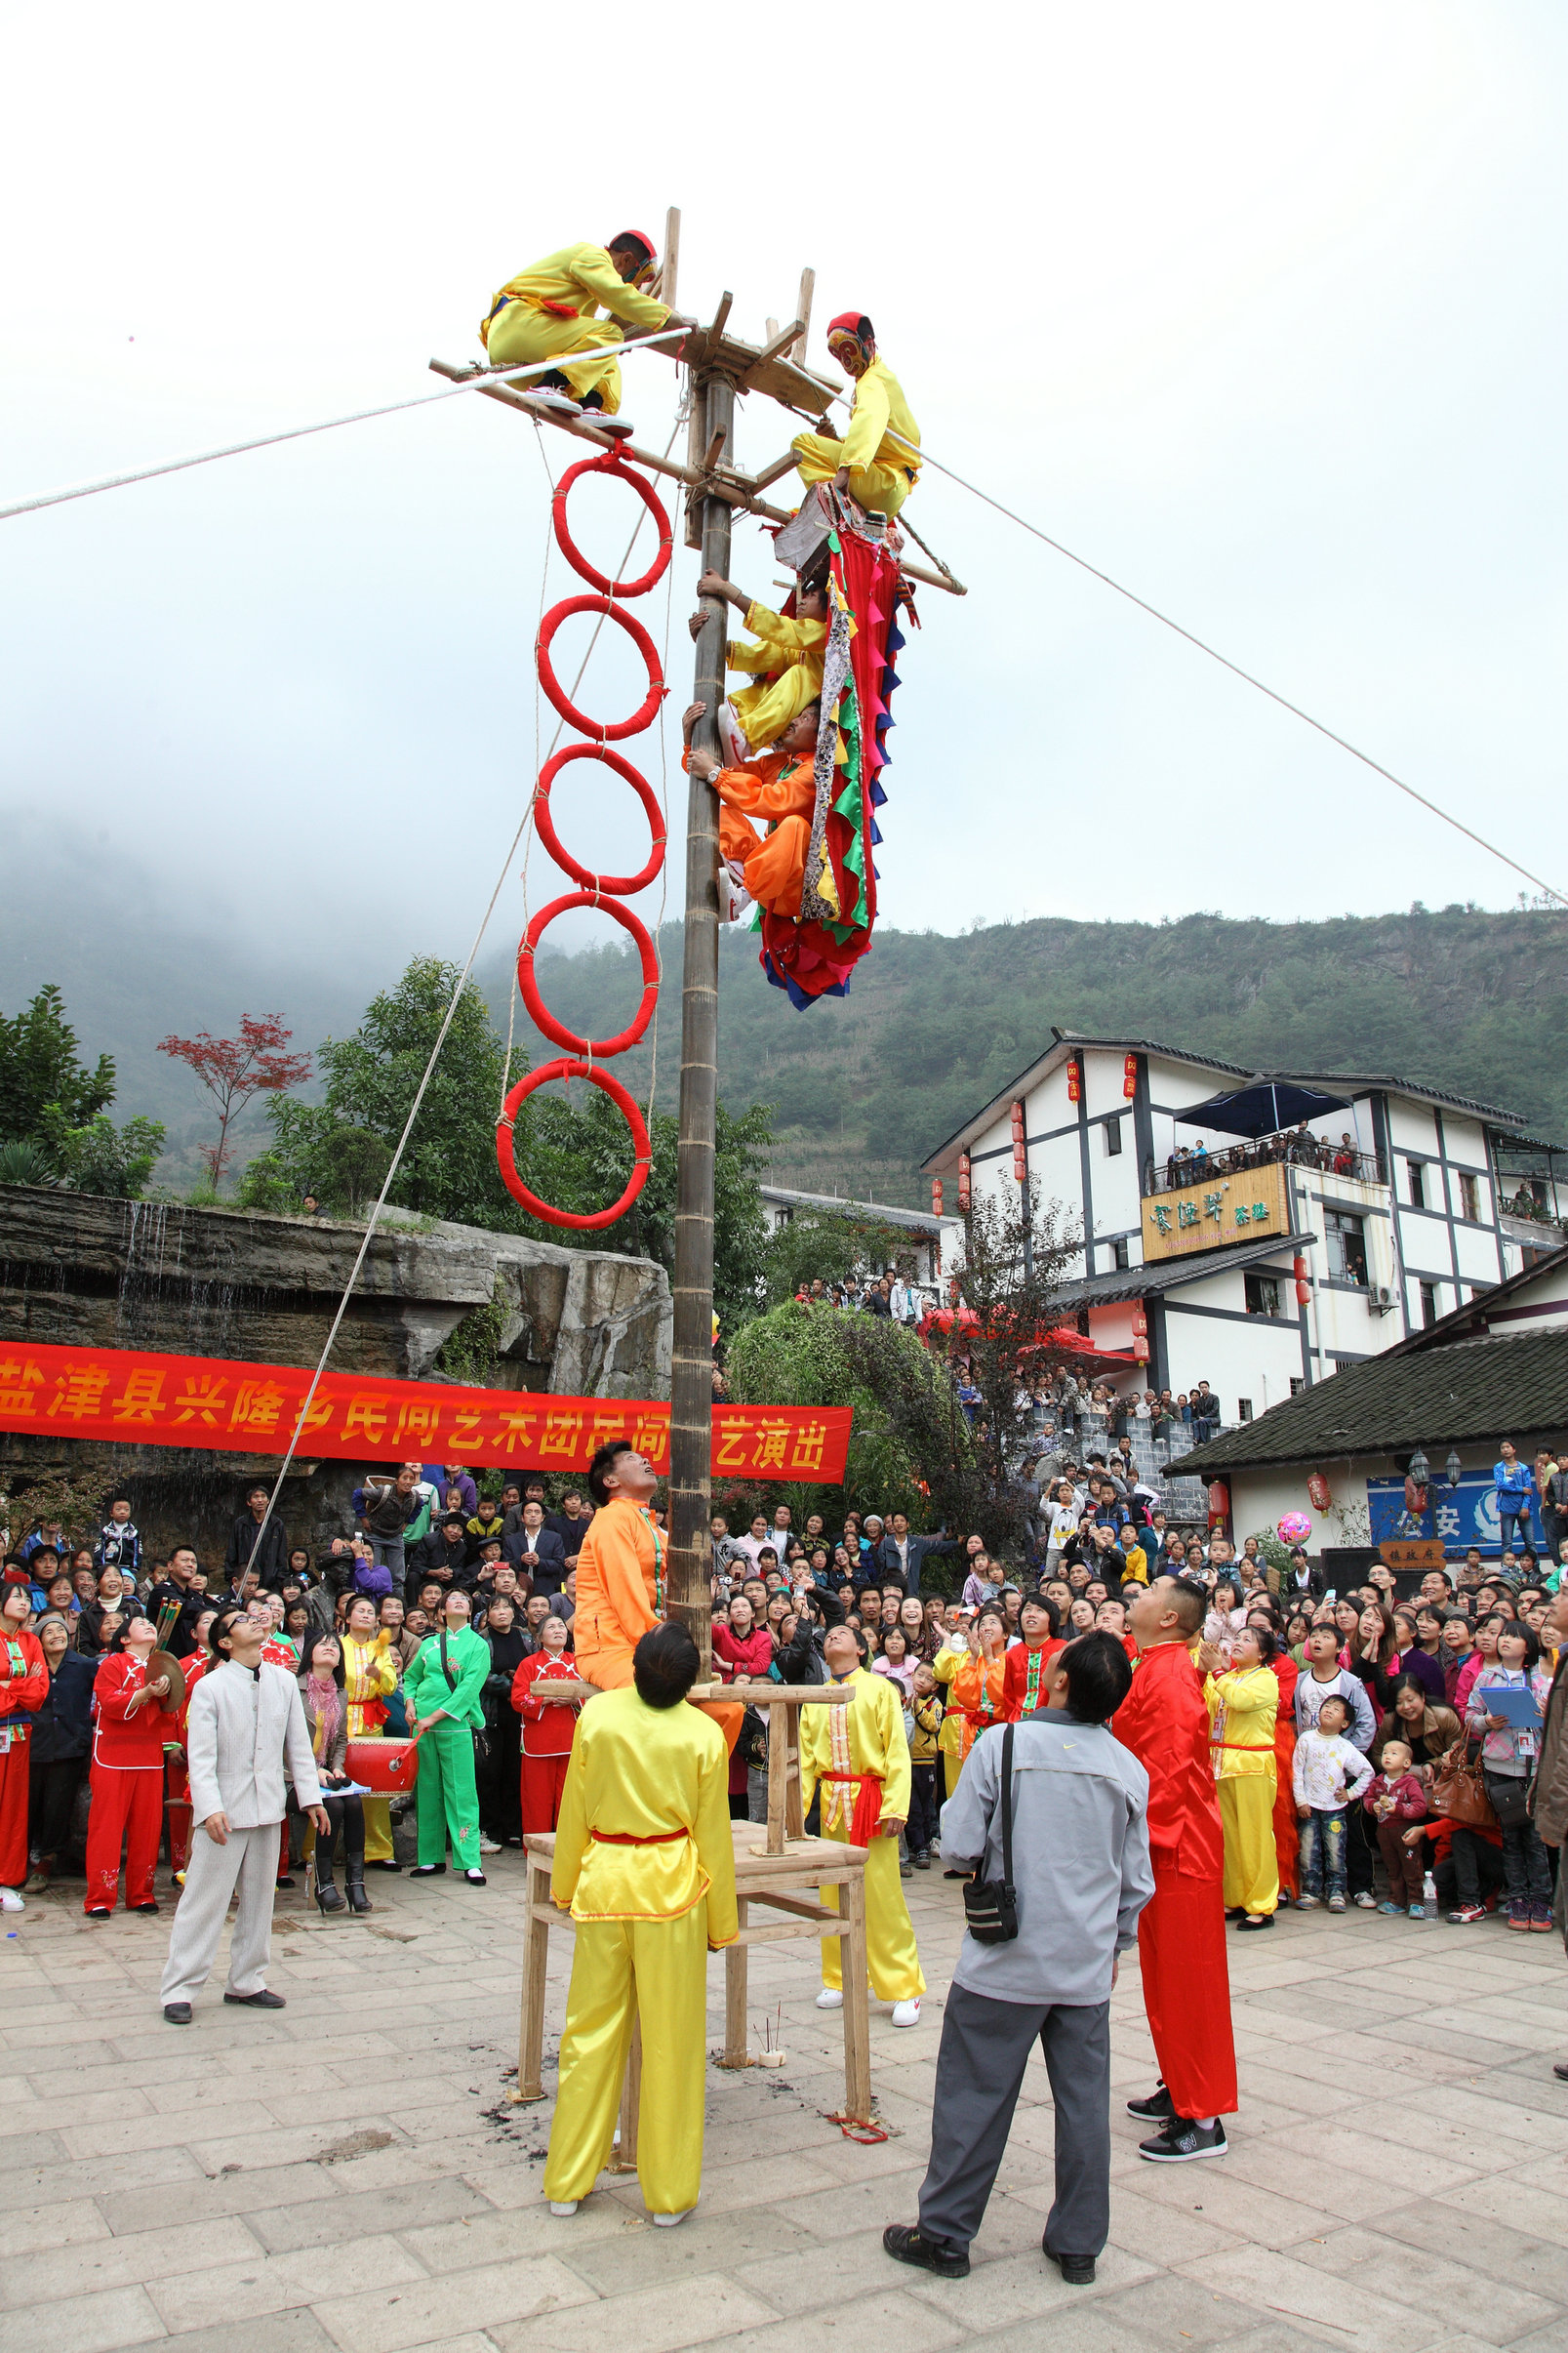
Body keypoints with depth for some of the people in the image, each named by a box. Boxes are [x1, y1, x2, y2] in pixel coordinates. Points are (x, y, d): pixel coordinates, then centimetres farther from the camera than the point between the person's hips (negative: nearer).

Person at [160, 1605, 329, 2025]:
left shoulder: (284, 1682, 6)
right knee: (204, 1901, 0)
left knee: (258, 1899, 12)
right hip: (224, 1811, -5)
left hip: (268, 1809, 5)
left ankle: (246, 1982, 25)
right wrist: (210, 1809, -21)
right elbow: (200, 1755, -11)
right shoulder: (210, 1687, -7)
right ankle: (180, 1989, 12)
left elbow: (298, 1745, 10)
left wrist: (311, 1797, 6)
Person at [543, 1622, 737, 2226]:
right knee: (671, 2039, 9)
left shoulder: (597, 1716, -8)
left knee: (591, 2030, 14)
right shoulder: (704, 1735, -12)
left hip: (603, 1882, 2)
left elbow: (574, 1813, 2)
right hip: (672, 1892, -2)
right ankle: (669, 2192, 20)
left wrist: (564, 1883, 17)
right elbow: (713, 1835, -3)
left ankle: (567, 2182, 27)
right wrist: (723, 1922, 8)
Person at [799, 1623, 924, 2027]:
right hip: (832, 1802, 4)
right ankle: (839, 1980, 24)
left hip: (871, 1801, -4)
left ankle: (904, 1990, 6)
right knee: (833, 1897, 10)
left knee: (883, 1897, -4)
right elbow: (805, 1758, 9)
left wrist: (895, 1807, -14)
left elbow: (897, 1751, -6)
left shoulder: (880, 1688, -1)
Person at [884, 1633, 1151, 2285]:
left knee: (974, 2096, 9)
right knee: (1083, 2099, 16)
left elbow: (959, 1847, -13)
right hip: (1088, 1963, 3)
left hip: (1004, 1961, -3)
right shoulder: (1129, 1767, -4)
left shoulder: (1001, 1745, -15)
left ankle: (944, 2236, 21)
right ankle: (1078, 2244, 28)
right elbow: (1138, 1880, 5)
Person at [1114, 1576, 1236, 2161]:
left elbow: (1167, 1773, -25)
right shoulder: (1151, 1669, 10)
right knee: (1166, 1976, 19)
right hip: (1161, 1846, 10)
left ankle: (1203, 2121, 9)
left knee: (1186, 1979, 0)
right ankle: (1180, 2089, 32)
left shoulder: (1169, 1678, -21)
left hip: (1178, 1849, -10)